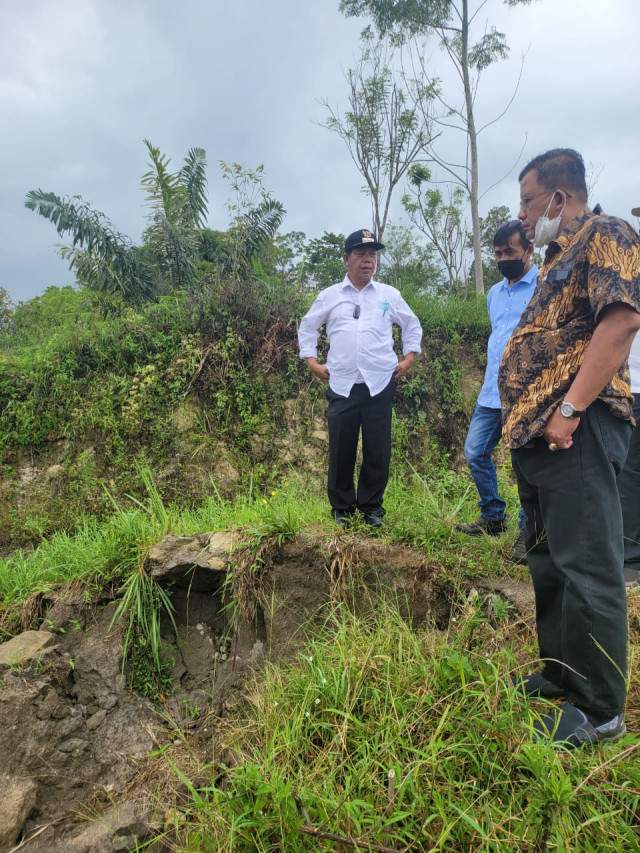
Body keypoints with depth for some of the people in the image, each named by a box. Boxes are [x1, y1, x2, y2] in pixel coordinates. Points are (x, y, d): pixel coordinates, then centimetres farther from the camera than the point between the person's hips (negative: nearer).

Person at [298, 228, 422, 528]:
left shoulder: (389, 295, 8)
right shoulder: (329, 296, 7)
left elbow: (412, 326, 20)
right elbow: (307, 328, 17)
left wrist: (408, 358, 10)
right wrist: (313, 362, 8)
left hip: (379, 384, 0)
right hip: (342, 385, 0)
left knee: (378, 451, 3)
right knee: (341, 451, 3)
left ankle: (372, 507, 20)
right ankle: (341, 508, 19)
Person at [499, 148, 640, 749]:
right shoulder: (557, 259, 26)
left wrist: (570, 409, -23)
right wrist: (523, 419, 16)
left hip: (574, 433, -10)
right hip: (535, 435, 10)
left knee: (586, 569, -4)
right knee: (547, 563, 16)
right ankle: (560, 675, 30)